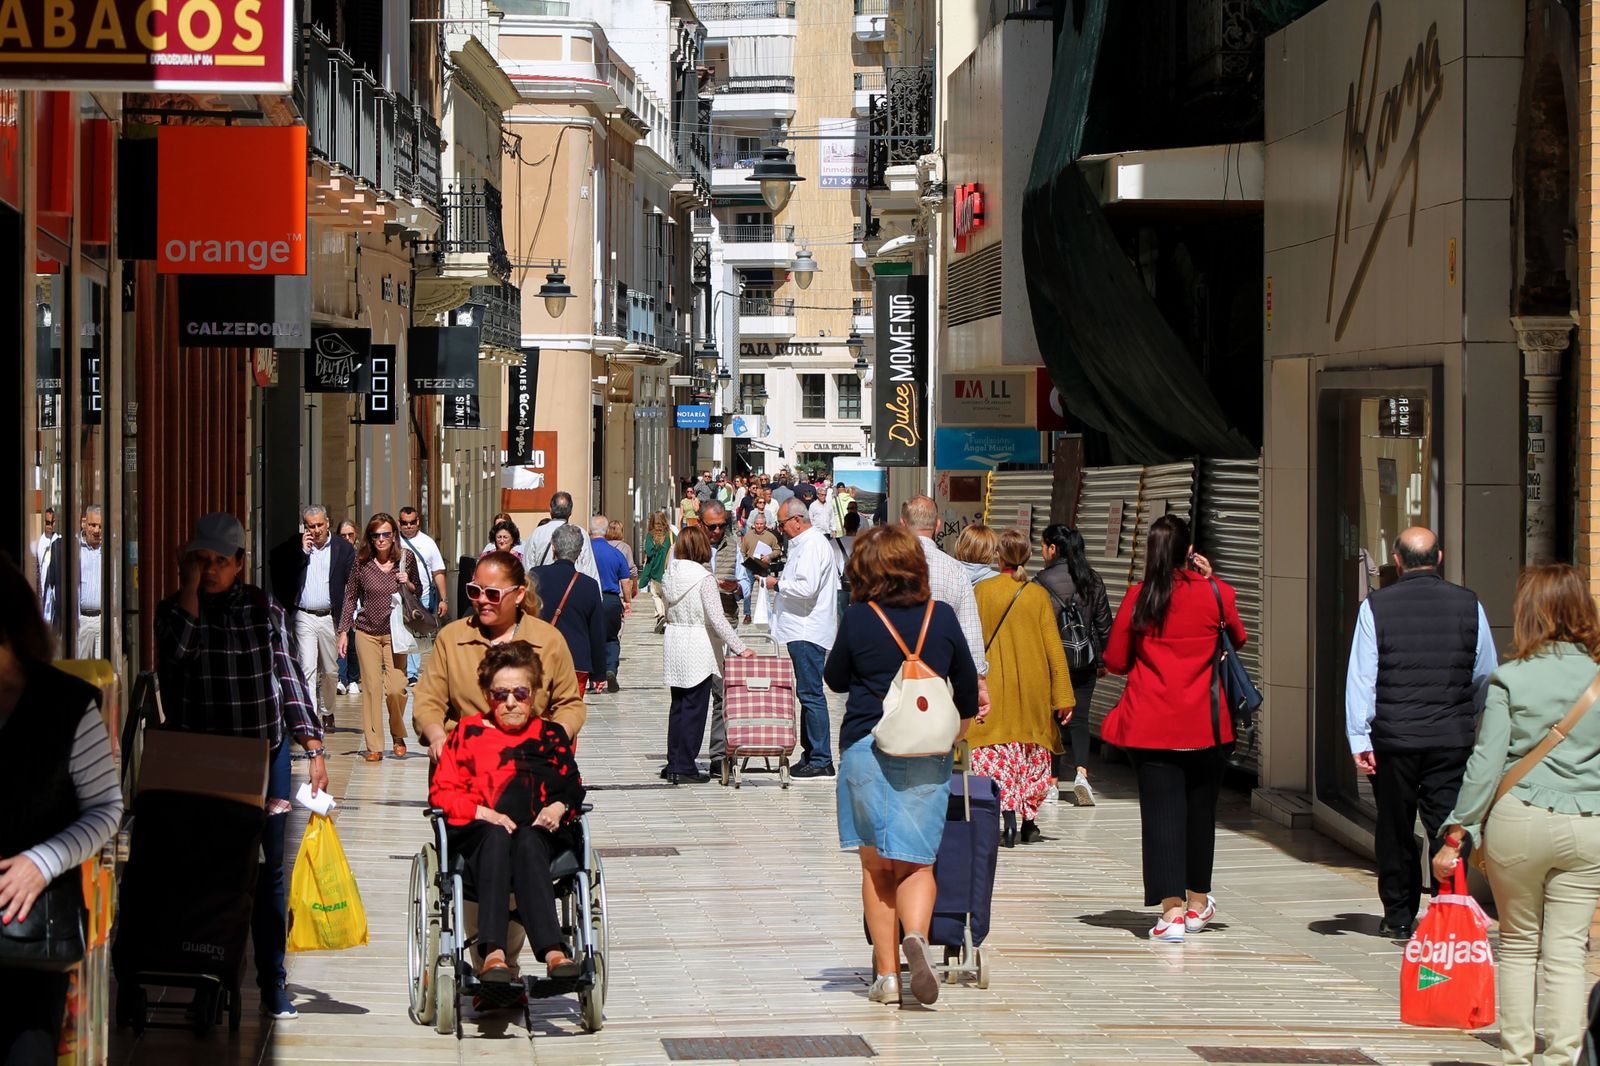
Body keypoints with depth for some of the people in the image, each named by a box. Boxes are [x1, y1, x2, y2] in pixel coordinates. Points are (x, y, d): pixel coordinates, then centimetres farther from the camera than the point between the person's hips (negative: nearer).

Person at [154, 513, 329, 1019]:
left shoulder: (263, 609, 4)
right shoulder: (175, 609, 2)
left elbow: (289, 677, 4)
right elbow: (176, 654, -20)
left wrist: (314, 748, -1)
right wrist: (189, 587, -16)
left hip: (265, 754, 1)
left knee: (269, 871, 0)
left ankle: (272, 979, 7)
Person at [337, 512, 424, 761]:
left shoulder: (406, 559, 1)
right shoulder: (362, 562, 0)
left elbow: (419, 592, 13)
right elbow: (350, 597, 7)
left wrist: (408, 584, -10)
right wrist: (343, 631, 4)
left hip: (395, 632, 0)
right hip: (366, 632, 0)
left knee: (396, 688, -8)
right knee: (372, 687, -3)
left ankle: (398, 736, 18)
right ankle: (374, 746, 4)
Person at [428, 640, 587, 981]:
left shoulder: (551, 734, 20)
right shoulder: (469, 734, 14)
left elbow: (573, 787, 18)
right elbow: (441, 791, 7)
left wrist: (559, 807, -6)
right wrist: (485, 814, -9)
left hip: (540, 834, 1)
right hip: (479, 834, -1)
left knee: (526, 842, -36)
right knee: (497, 837, -37)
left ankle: (552, 951, -54)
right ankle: (492, 952, -54)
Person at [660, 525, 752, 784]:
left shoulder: (670, 575, 4)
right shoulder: (704, 578, -15)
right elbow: (717, 619, -19)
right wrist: (740, 648, -16)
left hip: (673, 644, 6)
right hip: (698, 649, -6)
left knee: (678, 705, 13)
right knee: (694, 707, 0)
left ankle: (674, 764, 15)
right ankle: (686, 767, 1)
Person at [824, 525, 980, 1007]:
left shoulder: (859, 619, -5)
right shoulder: (942, 616, 1)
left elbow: (835, 679, 8)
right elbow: (967, 684, 13)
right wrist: (960, 729, 31)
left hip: (866, 746, -1)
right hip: (927, 752, 1)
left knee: (876, 866, 8)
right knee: (916, 862, 5)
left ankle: (886, 972, 6)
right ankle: (916, 936, -24)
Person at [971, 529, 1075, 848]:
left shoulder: (982, 591, -6)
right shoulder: (1038, 594, -3)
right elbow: (1053, 646, -2)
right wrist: (1063, 695, 2)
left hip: (993, 688, -2)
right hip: (1033, 689, 2)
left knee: (997, 754, 1)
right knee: (1032, 753, 14)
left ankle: (1008, 820, -14)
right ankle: (1029, 823, 18)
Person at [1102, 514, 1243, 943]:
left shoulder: (1139, 596, -4)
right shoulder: (1216, 593, -3)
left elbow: (1115, 661, 2)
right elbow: (1239, 639, 17)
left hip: (1150, 725, -1)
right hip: (1204, 725, 1)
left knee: (1162, 812, -1)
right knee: (1199, 809, 16)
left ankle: (1171, 910, -10)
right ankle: (1197, 902, 30)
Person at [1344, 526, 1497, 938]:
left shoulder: (1376, 606, -4)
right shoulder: (1468, 604, 1)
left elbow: (1361, 676, -5)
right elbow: (1486, 674, 10)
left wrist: (1359, 738, -1)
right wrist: (1478, 720, 27)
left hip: (1393, 736, 0)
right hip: (1453, 737, 0)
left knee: (1395, 830, 11)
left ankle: (1399, 918, 18)